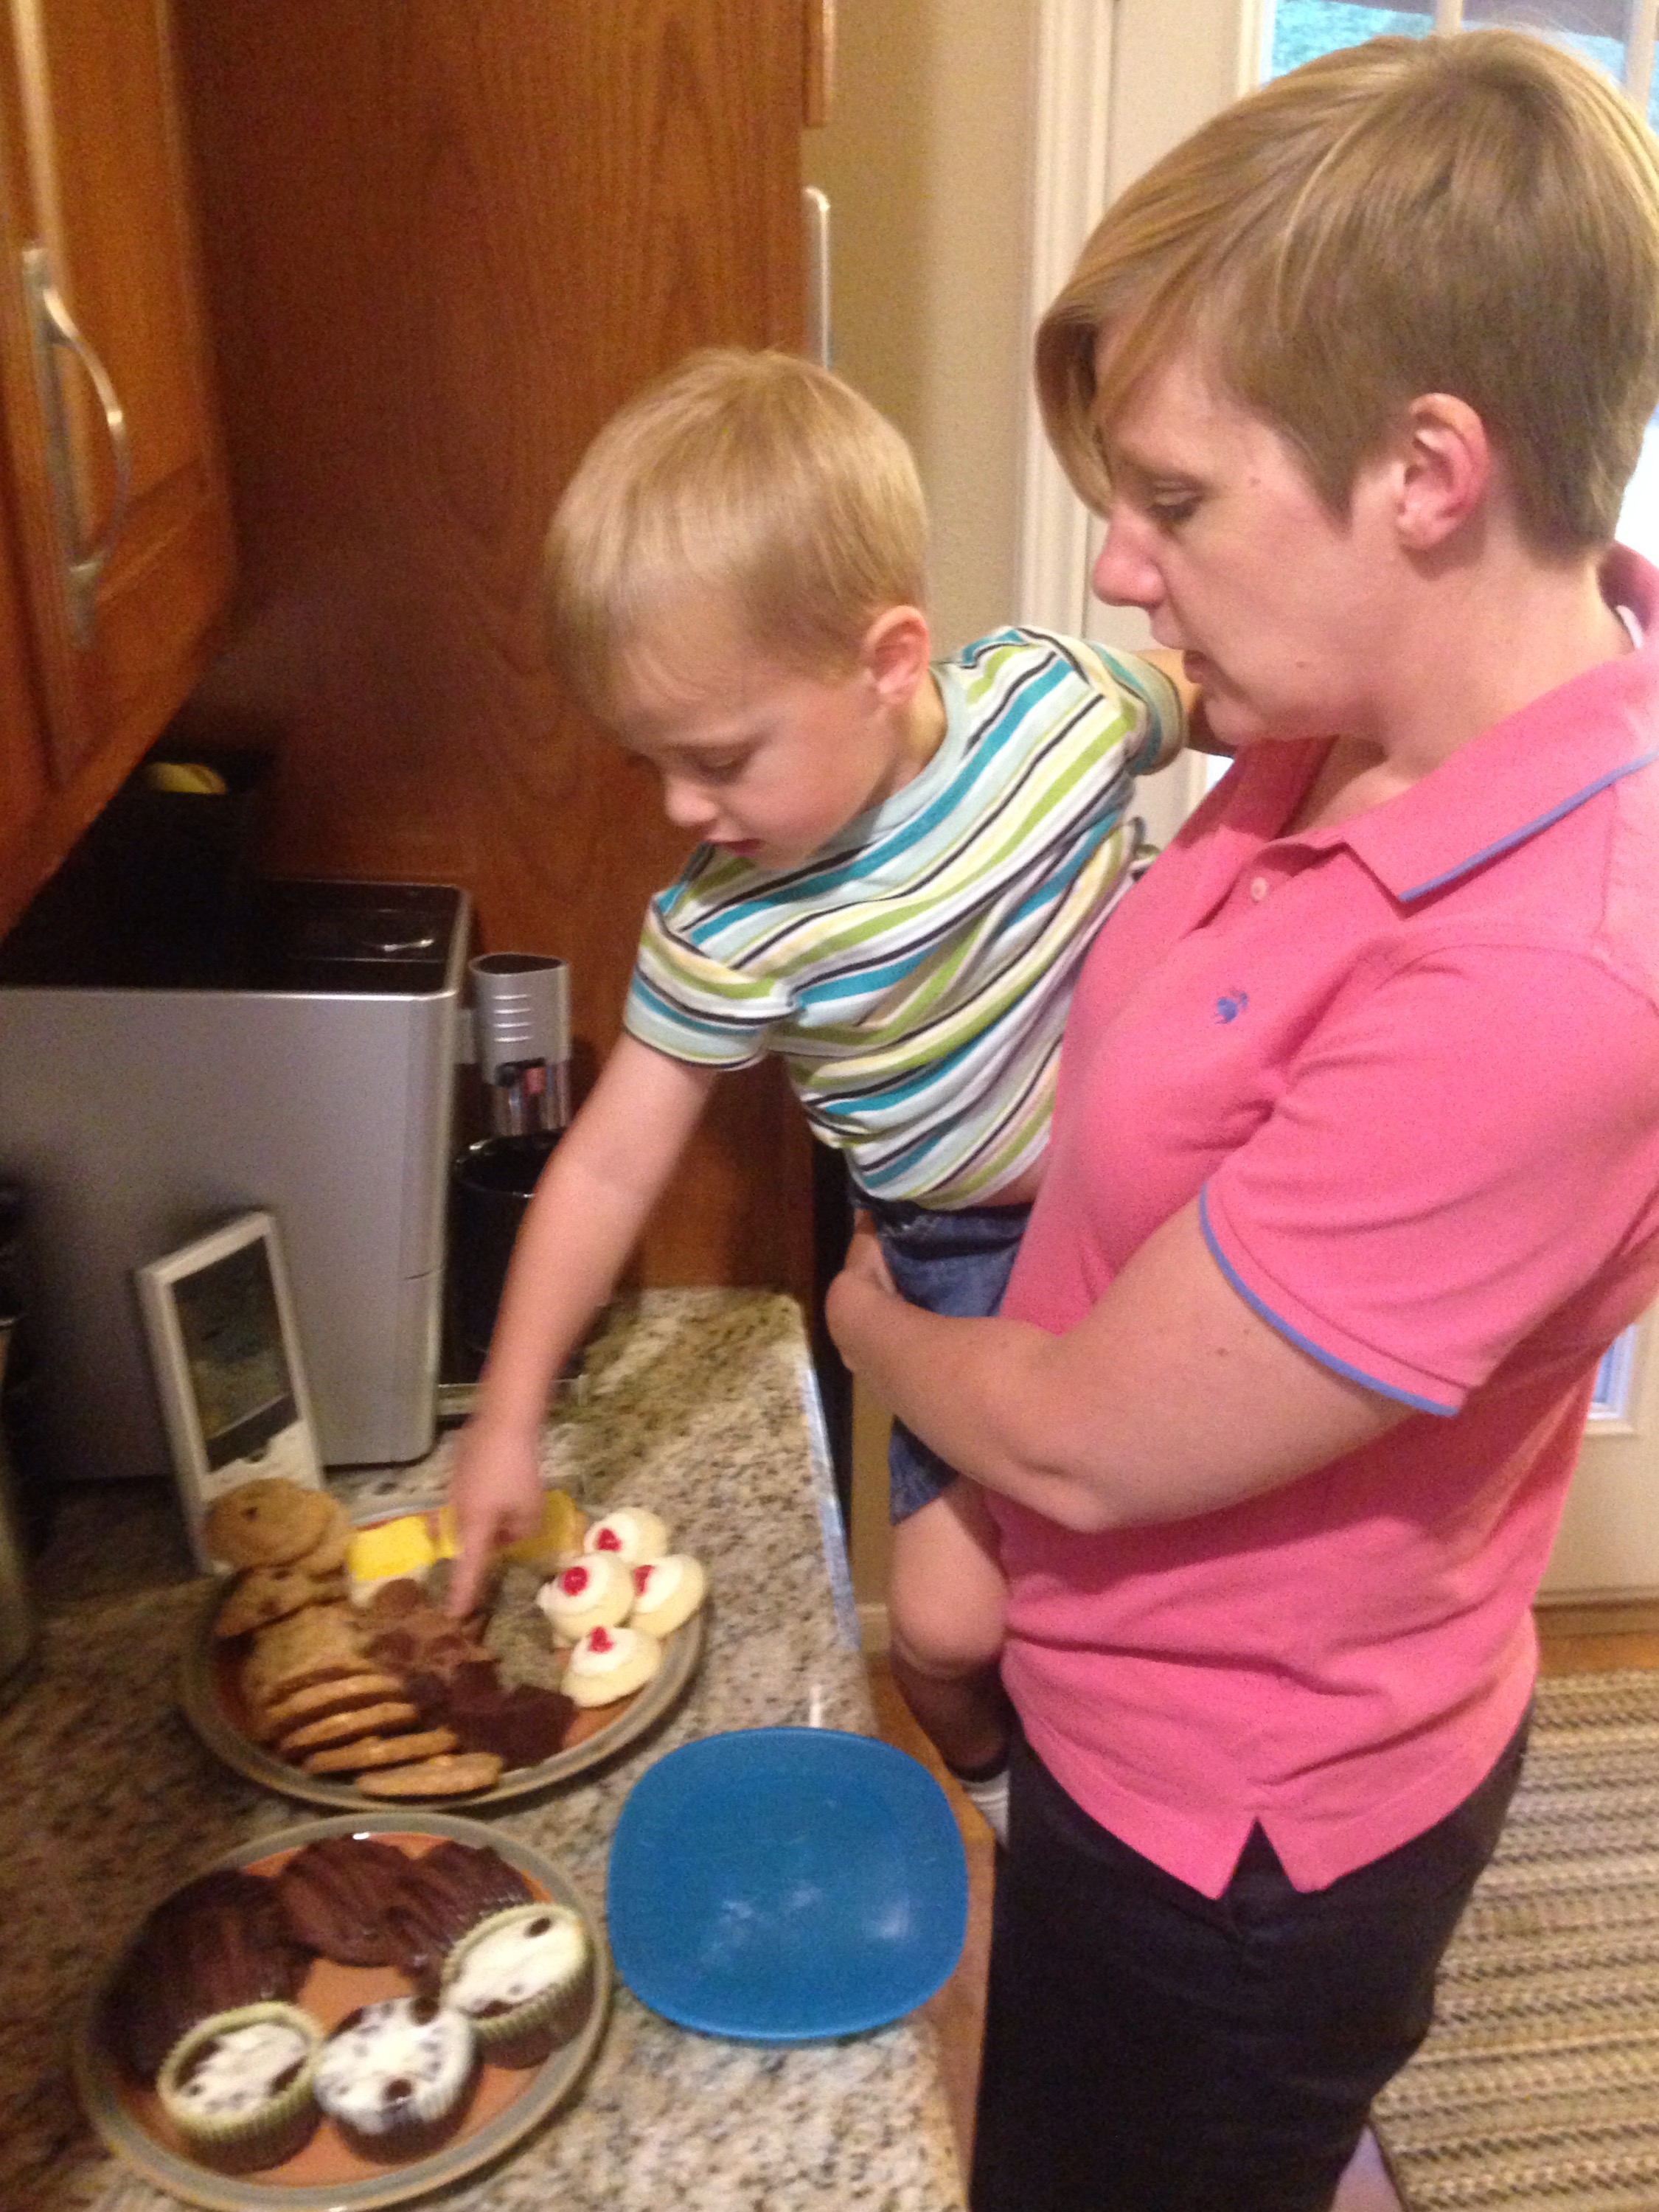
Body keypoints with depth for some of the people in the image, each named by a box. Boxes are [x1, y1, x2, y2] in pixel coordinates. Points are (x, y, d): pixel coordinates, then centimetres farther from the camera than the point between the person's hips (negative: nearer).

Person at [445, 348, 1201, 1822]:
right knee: (953, 1624, -5)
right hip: (984, 1268, -1)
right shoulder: (723, 935, -20)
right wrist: (509, 1418, -7)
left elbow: (1211, 706, 7)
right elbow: (610, 1164, -11)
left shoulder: (1047, 694, -18)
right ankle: (1000, 1792, 30)